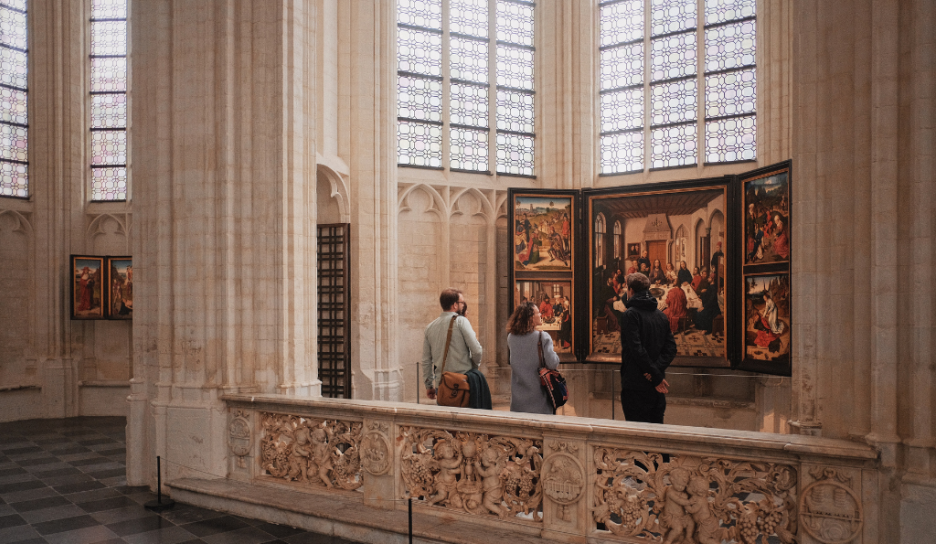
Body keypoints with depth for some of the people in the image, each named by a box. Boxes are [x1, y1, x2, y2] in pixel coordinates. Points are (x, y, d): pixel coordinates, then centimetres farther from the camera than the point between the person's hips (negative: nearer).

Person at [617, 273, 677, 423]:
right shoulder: (662, 316, 12)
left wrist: (656, 376, -13)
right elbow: (671, 348, 4)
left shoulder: (630, 314, -9)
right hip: (657, 388, 7)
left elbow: (637, 349, -18)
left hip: (635, 385, -7)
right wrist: (657, 370, -7)